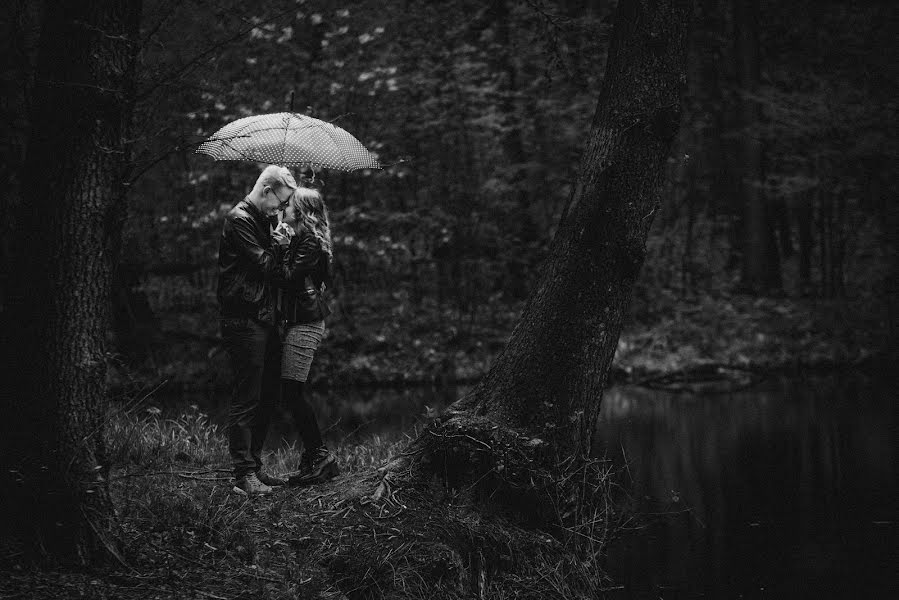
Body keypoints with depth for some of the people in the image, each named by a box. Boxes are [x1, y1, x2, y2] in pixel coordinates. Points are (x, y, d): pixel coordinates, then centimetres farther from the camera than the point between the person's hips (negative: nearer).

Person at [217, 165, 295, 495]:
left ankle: (255, 466, 19)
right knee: (246, 399, -8)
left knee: (267, 397, 12)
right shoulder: (240, 220, -12)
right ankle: (244, 475, -6)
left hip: (264, 319, 10)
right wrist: (279, 245, 0)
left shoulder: (262, 220, 19)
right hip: (244, 321, -10)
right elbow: (262, 265, -17)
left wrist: (278, 245, 7)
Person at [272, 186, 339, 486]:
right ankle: (314, 459, 11)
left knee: (292, 392, -9)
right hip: (298, 321, 10)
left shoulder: (309, 242, -12)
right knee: (292, 394, 8)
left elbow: (288, 278, -20)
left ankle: (320, 456, -3)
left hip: (305, 323, -10)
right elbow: (282, 276, 13)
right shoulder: (298, 239, 16)